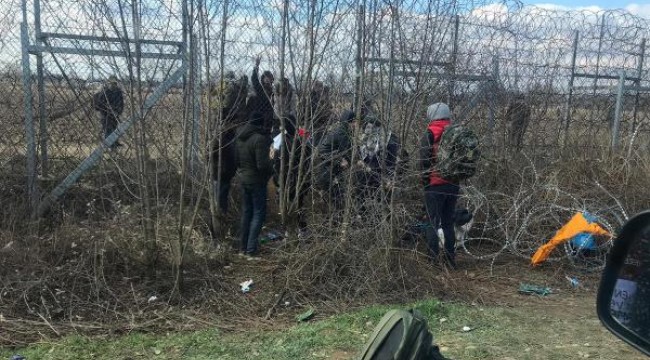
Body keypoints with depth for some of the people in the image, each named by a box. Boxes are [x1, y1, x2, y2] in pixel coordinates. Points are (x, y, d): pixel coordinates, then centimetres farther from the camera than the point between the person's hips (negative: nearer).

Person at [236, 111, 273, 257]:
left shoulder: (240, 137, 5)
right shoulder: (260, 138, -20)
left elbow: (237, 159, 12)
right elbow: (262, 165, -23)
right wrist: (271, 168, -5)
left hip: (243, 177, 8)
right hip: (257, 180, -7)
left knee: (246, 212, 16)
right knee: (259, 213, 2)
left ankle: (244, 246, 23)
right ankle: (251, 248, -1)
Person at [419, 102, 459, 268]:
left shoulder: (429, 136, -9)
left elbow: (424, 162, -13)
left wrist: (425, 180, -1)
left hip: (435, 186, -5)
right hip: (453, 185, 5)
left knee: (433, 223, 2)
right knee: (449, 223, 15)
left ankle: (433, 259, 2)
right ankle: (450, 259, 19)